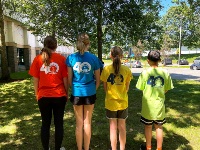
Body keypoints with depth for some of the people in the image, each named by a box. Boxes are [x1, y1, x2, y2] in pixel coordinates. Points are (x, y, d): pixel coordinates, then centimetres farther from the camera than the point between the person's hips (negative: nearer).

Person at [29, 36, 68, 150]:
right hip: (59, 96, -1)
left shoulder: (38, 59, -1)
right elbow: (65, 79, -3)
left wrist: (37, 94, 13)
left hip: (43, 96, 1)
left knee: (45, 123, 14)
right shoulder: (61, 59, -5)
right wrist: (66, 93, 9)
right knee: (59, 123, 13)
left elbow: (35, 79, 1)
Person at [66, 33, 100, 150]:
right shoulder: (94, 58, -6)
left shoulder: (71, 58, -5)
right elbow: (98, 80, 0)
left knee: (79, 123, 15)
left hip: (76, 94, 1)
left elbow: (69, 79, -1)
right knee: (87, 122, 13)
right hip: (89, 94, 0)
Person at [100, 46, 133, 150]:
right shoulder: (126, 70, -10)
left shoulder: (106, 69, -11)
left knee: (113, 127, 13)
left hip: (110, 102, -1)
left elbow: (105, 87, -3)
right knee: (122, 127, 16)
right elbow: (127, 88, -1)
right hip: (123, 102, 1)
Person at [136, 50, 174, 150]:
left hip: (148, 104, -2)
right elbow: (166, 90, 1)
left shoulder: (145, 73, -14)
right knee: (159, 127, 15)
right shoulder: (165, 73, -7)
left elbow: (141, 88, -5)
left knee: (148, 127, 14)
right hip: (160, 104, 2)